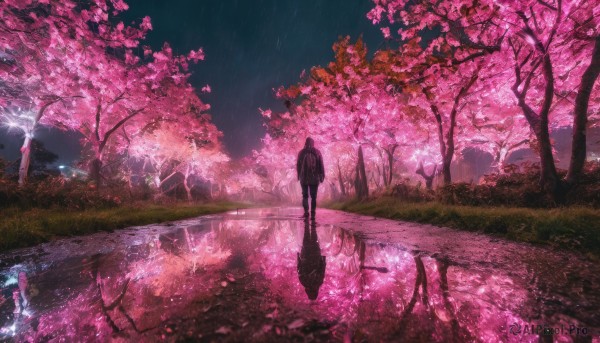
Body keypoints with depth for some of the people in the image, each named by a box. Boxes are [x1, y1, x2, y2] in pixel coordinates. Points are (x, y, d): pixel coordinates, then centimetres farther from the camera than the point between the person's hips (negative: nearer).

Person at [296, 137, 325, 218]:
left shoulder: (301, 152, 2)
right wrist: (322, 176, 4)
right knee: (313, 196, 6)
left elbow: (298, 165, 4)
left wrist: (299, 176, 11)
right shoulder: (317, 152, 0)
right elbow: (321, 166, -1)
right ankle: (313, 212, 2)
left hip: (304, 177, 1)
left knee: (305, 195, 10)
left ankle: (306, 212, 3)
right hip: (314, 178, 0)